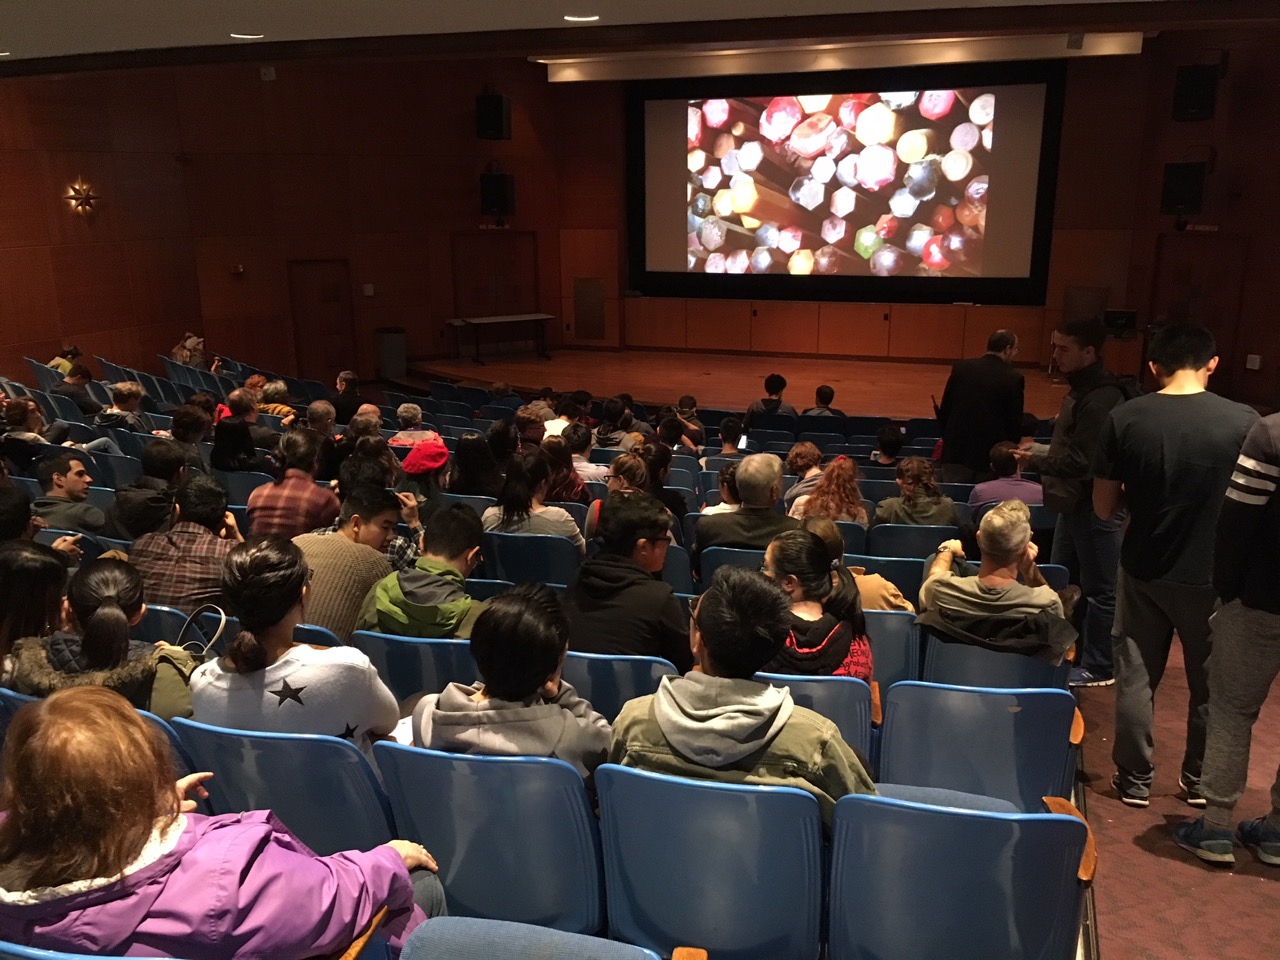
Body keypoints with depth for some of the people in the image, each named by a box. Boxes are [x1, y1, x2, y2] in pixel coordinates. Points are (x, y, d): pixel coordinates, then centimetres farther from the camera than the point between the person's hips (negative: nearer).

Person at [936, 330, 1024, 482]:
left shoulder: (960, 368, 1)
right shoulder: (1013, 378, -6)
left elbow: (944, 410, 5)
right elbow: (1015, 422, -1)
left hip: (957, 449, 2)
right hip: (992, 455, -2)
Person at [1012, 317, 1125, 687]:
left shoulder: (1101, 398, -23)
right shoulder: (1082, 388, 10)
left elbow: (1081, 461, -25)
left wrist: (1034, 462, -15)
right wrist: (1041, 456, 5)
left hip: (1095, 506, -11)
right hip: (1076, 501, 11)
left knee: (1099, 588, 3)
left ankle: (1098, 667, 15)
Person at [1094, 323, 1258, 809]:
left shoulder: (1123, 418, -10)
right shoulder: (1244, 421, -13)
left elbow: (1104, 507, -4)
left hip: (1143, 569, 1)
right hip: (1212, 575, 0)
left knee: (1136, 677, 14)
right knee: (1210, 682, 18)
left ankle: (1134, 779, 24)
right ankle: (1199, 780, 33)